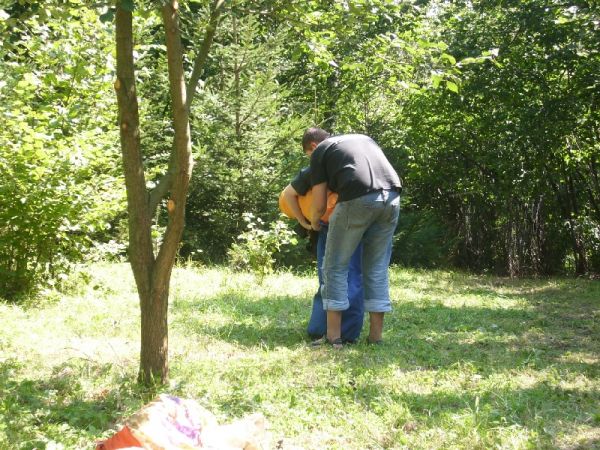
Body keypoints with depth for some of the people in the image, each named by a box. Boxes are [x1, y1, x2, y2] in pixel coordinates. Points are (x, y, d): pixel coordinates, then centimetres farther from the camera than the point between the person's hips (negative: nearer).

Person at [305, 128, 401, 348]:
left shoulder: (320, 151, 17)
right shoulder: (364, 138, 33)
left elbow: (319, 204, 14)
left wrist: (314, 222, 33)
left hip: (358, 199, -5)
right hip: (391, 197, 5)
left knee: (335, 267, 8)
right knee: (377, 268, 16)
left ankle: (333, 336, 7)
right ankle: (376, 334, 15)